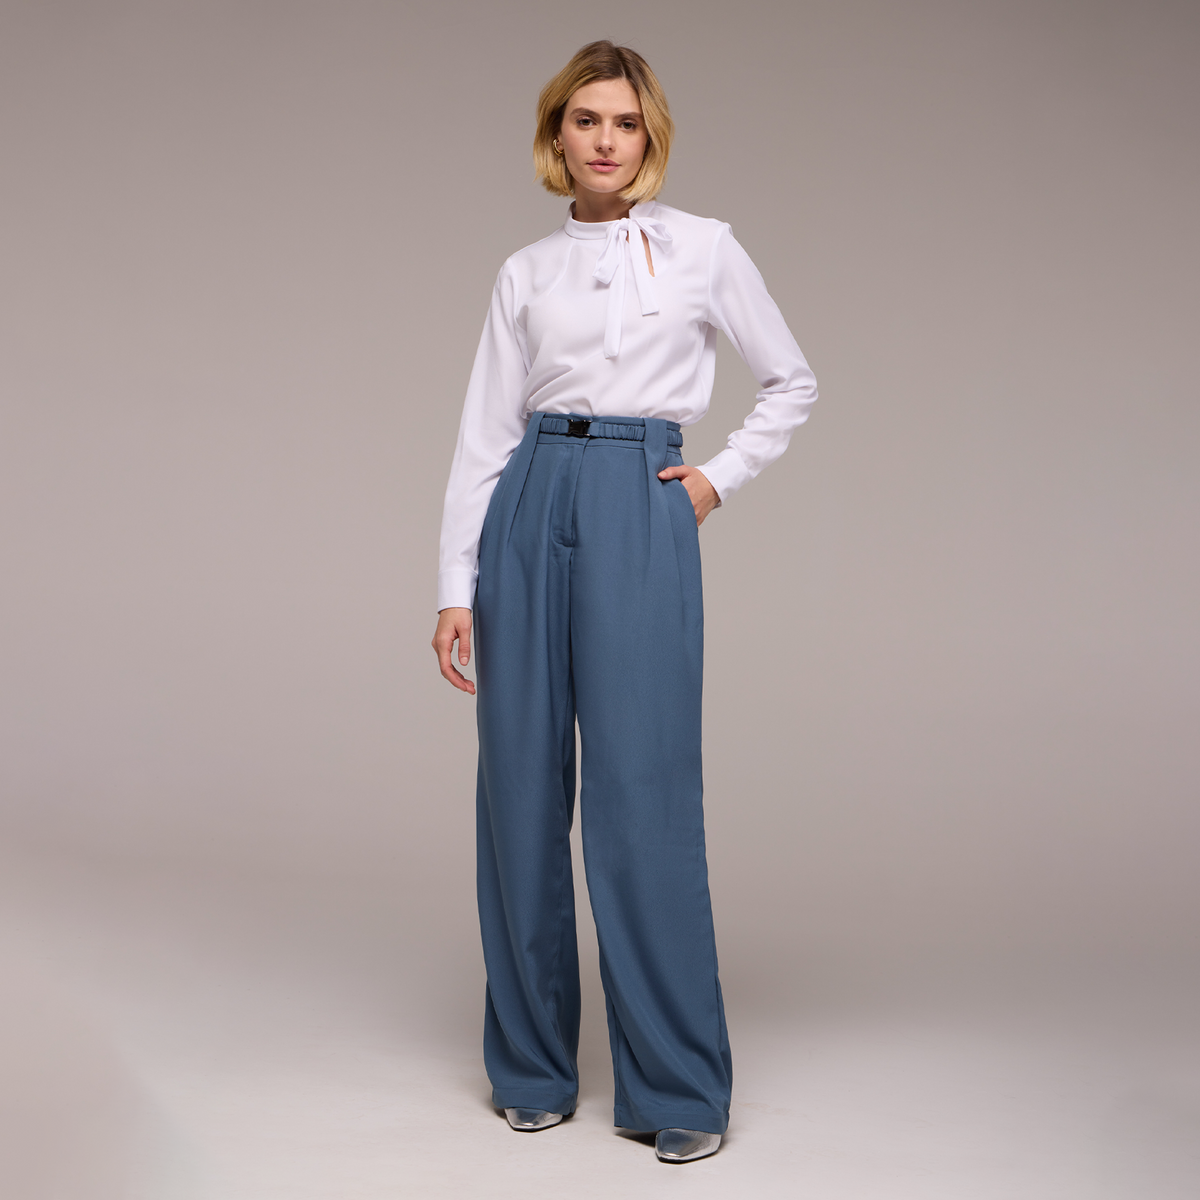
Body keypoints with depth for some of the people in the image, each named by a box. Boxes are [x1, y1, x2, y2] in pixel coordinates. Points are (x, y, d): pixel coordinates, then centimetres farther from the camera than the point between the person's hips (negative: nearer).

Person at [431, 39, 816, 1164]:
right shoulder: (526, 273, 11)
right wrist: (457, 587, 2)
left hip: (641, 514, -2)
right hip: (532, 510, 3)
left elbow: (792, 383, 16)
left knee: (643, 794, -6)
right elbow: (483, 437, 8)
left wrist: (720, 477, 4)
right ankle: (532, 1065, 17)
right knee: (522, 787, 4)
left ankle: (679, 1084, 4)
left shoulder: (703, 248, 7)